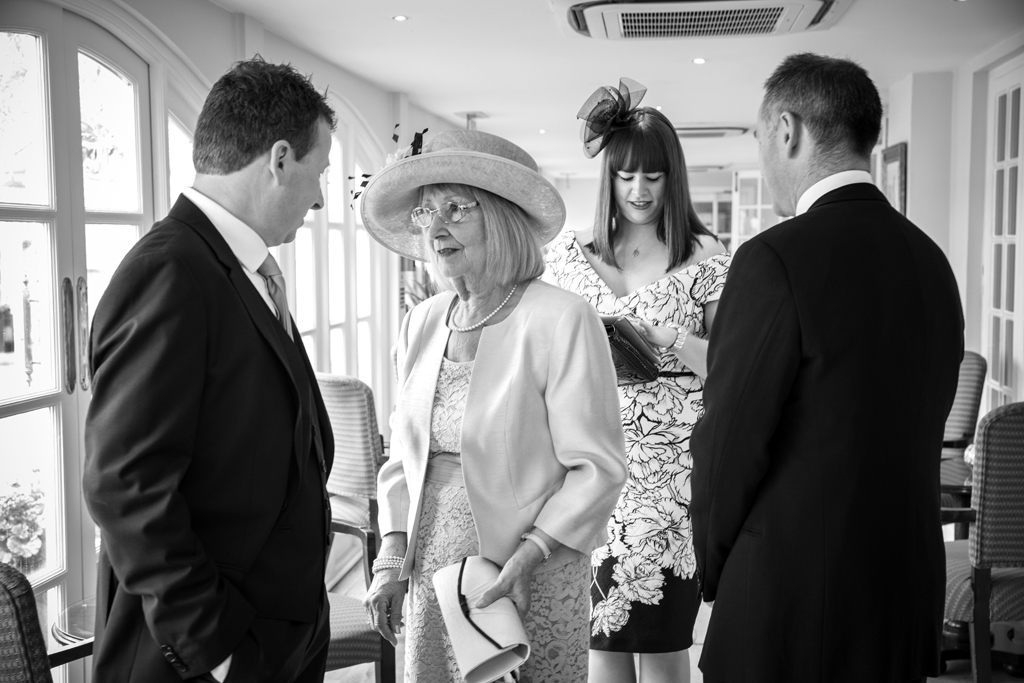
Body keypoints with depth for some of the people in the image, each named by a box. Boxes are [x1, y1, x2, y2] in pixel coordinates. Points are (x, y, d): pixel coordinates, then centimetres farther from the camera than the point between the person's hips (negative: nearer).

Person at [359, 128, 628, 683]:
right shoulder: (421, 324, 3)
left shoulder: (561, 320, -15)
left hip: (531, 579, -5)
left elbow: (597, 466, -13)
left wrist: (529, 558, -18)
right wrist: (392, 559, 4)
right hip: (431, 575, 5)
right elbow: (403, 453, 11)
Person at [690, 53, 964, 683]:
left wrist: (714, 569, 1)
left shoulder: (776, 260, -19)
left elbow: (730, 441, -16)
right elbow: (921, 433, 9)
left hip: (792, 596, -7)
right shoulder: (931, 260, 3)